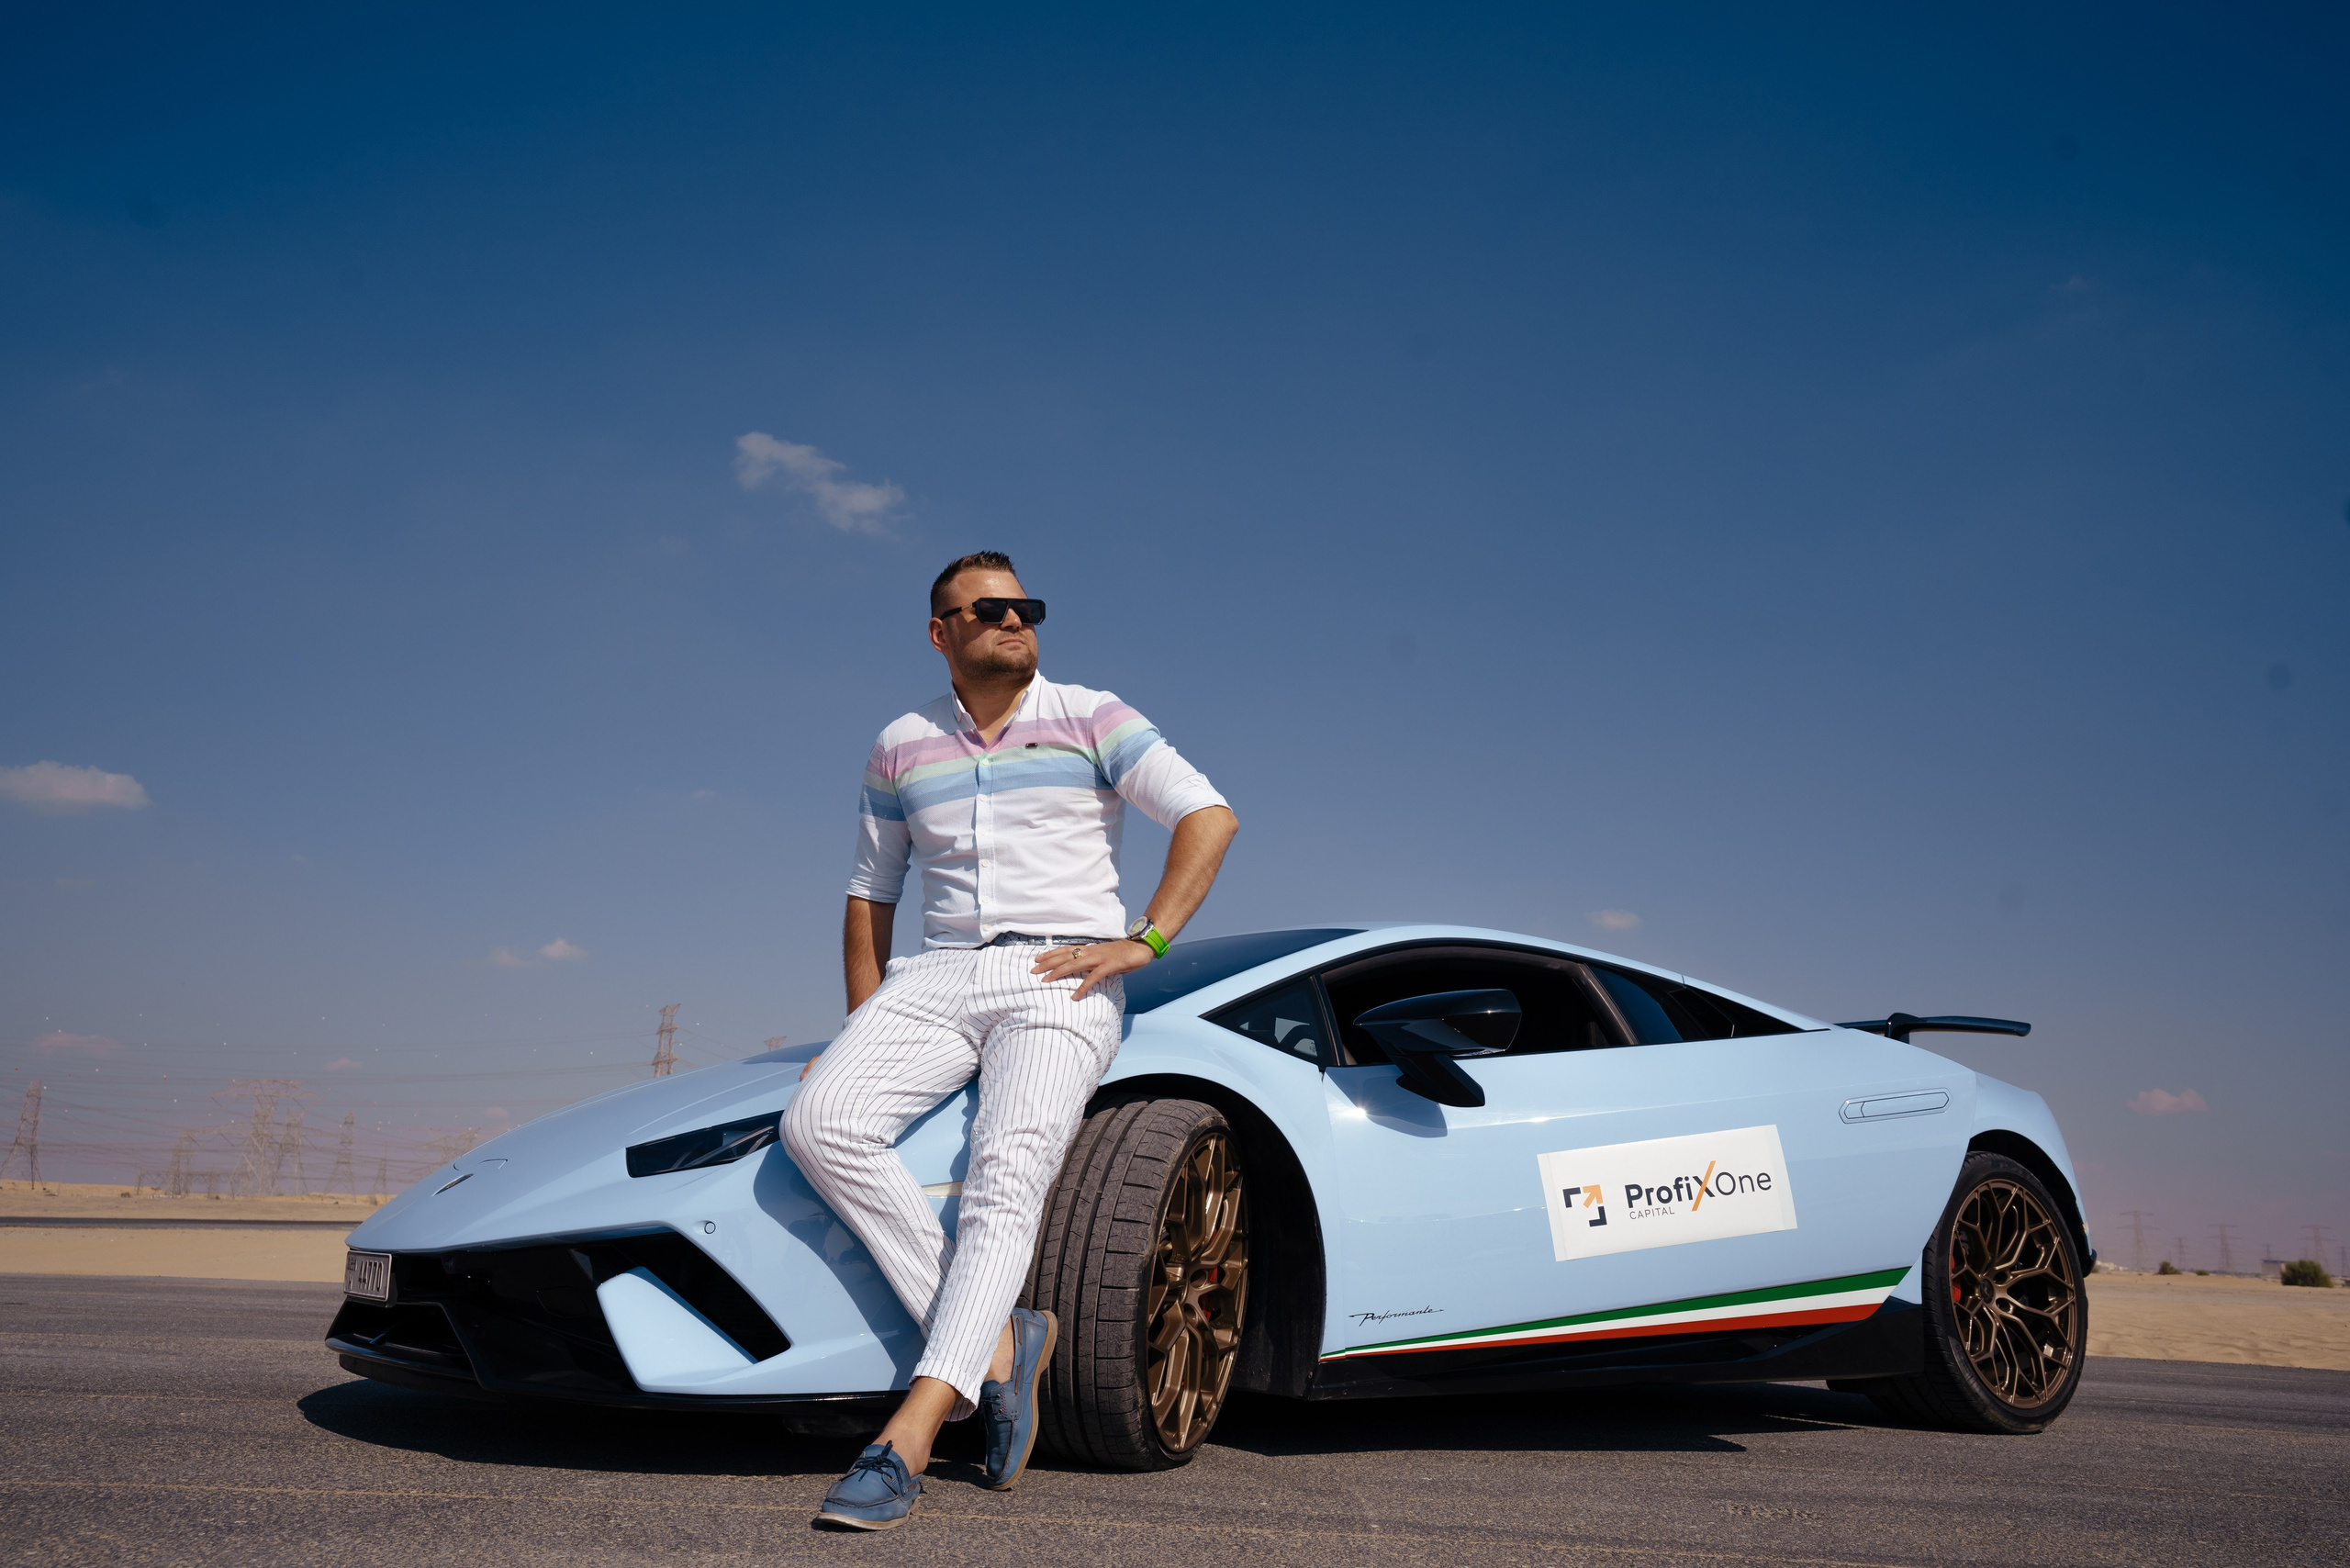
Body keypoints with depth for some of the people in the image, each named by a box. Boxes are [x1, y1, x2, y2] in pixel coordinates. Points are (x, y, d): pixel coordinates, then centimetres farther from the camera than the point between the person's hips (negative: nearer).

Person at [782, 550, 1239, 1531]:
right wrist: (866, 1031, 14)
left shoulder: (1091, 721, 6)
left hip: (1062, 980, -4)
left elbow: (1209, 817, -2)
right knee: (820, 1122, -23)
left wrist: (1144, 940, -11)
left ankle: (911, 1432, -33)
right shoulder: (901, 749, 16)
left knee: (1007, 1175, -27)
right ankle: (995, 1341, -19)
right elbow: (870, 899, 22)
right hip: (940, 975, 4)